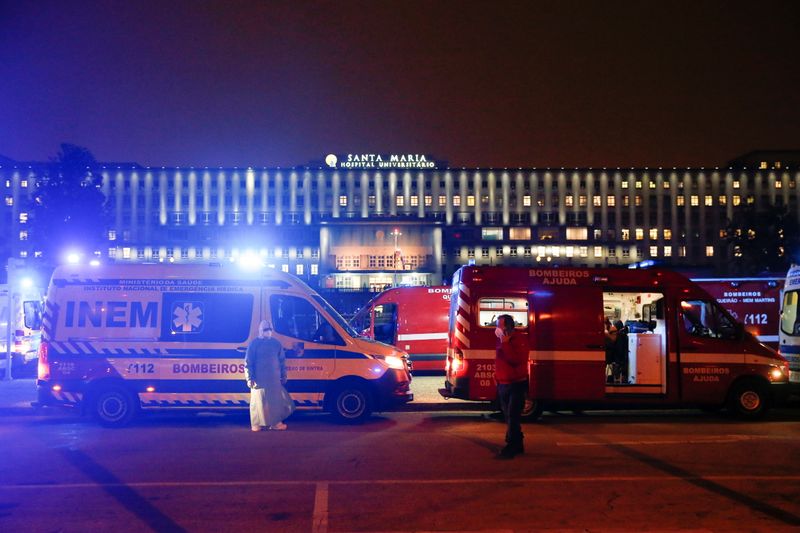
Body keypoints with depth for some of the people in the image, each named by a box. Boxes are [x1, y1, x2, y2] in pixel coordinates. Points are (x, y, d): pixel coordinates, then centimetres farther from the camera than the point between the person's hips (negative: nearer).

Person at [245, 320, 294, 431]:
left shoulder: (276, 343, 10)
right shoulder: (254, 344, -2)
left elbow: (282, 360, 15)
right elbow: (248, 362, -4)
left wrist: (283, 375, 11)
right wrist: (249, 378, -10)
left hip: (274, 379, 4)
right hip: (259, 380, -4)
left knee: (276, 400, 5)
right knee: (259, 401, 0)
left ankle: (276, 422, 15)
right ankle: (257, 424, 9)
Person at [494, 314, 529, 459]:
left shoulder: (520, 339, -12)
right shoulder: (501, 340, 11)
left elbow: (516, 359, -25)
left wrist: (505, 344, -25)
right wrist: (497, 377, 15)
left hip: (517, 385, -8)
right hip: (503, 385, 8)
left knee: (512, 417, -10)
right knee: (510, 417, 11)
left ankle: (511, 446, -9)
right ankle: (517, 444, 20)